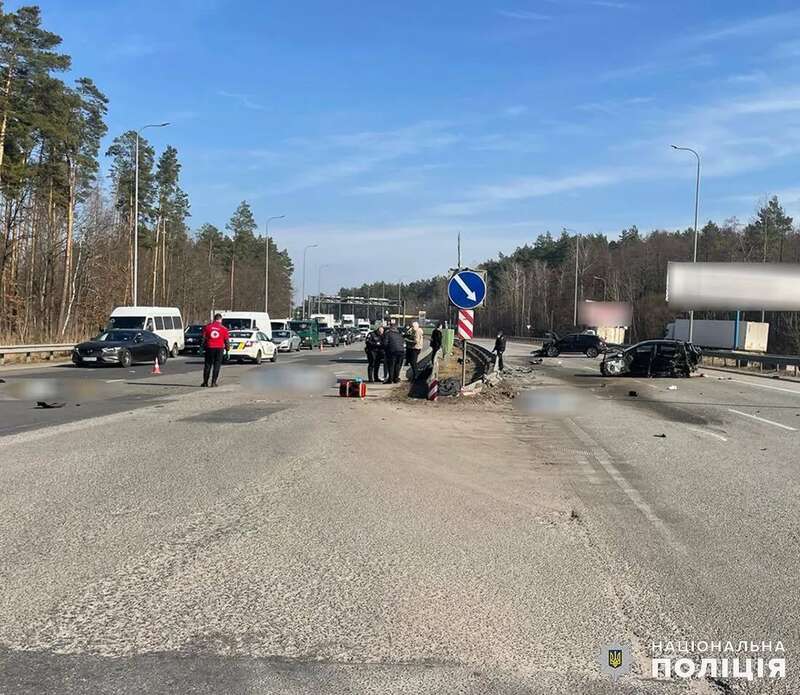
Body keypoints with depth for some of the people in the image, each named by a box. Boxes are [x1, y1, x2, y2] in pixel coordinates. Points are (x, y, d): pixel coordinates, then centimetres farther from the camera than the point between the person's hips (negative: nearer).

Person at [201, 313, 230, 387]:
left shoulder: (207, 326, 3)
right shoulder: (223, 329, 0)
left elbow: (203, 338, 3)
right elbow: (226, 341, 2)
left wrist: (203, 348, 11)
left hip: (209, 348, 1)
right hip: (219, 348, -1)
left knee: (207, 365, 9)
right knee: (216, 366, 4)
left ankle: (205, 382, 11)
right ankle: (213, 382, 0)